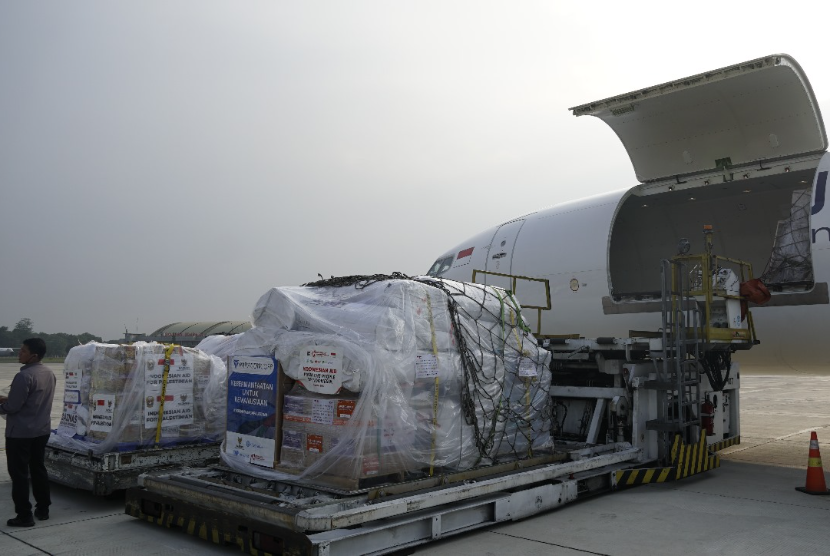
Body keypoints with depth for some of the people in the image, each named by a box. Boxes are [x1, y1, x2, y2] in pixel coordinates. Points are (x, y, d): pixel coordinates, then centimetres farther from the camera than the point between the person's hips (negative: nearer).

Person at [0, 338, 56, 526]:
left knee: (19, 473, 2)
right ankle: (43, 509, 25)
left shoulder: (24, 376, -23)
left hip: (20, 432, -8)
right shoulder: (49, 373, 5)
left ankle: (24, 516, 7)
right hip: (42, 430, 8)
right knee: (38, 468, 17)